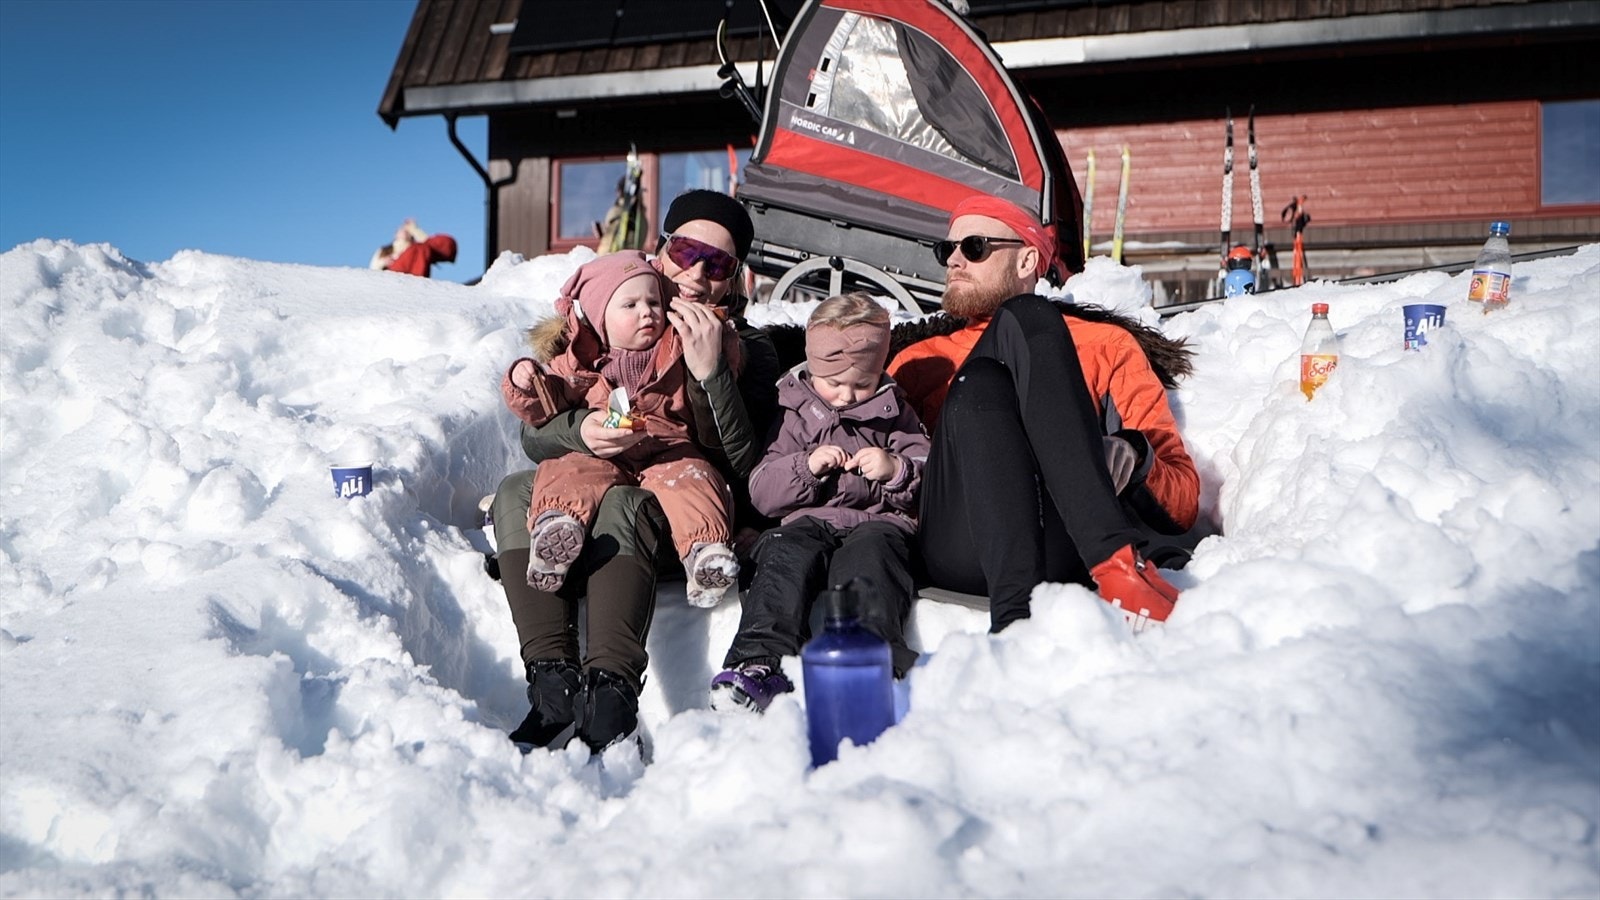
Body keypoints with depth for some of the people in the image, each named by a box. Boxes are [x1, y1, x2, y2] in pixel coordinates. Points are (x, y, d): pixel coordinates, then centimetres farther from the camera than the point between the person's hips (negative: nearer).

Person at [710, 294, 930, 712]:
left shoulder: (894, 413, 19)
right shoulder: (796, 415, 18)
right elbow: (761, 491, 10)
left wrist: (896, 470, -8)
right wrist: (806, 467, -7)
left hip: (880, 522, -1)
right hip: (810, 521, 1)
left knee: (868, 555, -35)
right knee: (788, 556, -32)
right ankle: (762, 659, -45)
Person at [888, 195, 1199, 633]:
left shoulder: (1105, 343, 29)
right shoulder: (919, 363, 35)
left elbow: (1184, 503, 19)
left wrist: (1132, 457, -4)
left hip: (1069, 544, -1)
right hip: (964, 549, 1)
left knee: (1024, 318, -18)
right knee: (979, 383, -26)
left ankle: (1114, 564, -37)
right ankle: (1015, 610, -46)